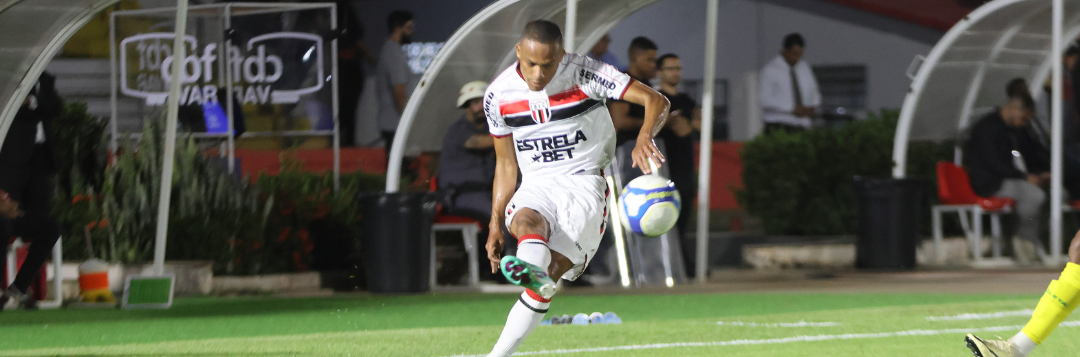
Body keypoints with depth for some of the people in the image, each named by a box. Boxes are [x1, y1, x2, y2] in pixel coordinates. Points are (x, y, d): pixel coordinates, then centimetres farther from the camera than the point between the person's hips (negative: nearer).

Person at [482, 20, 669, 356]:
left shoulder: (585, 74, -10)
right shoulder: (499, 95, 2)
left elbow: (656, 101, -16)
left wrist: (644, 138, -37)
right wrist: (495, 224, 11)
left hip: (584, 182, -1)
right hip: (536, 187, 1)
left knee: (545, 285, -21)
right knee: (527, 221, -38)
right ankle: (533, 270, -70)